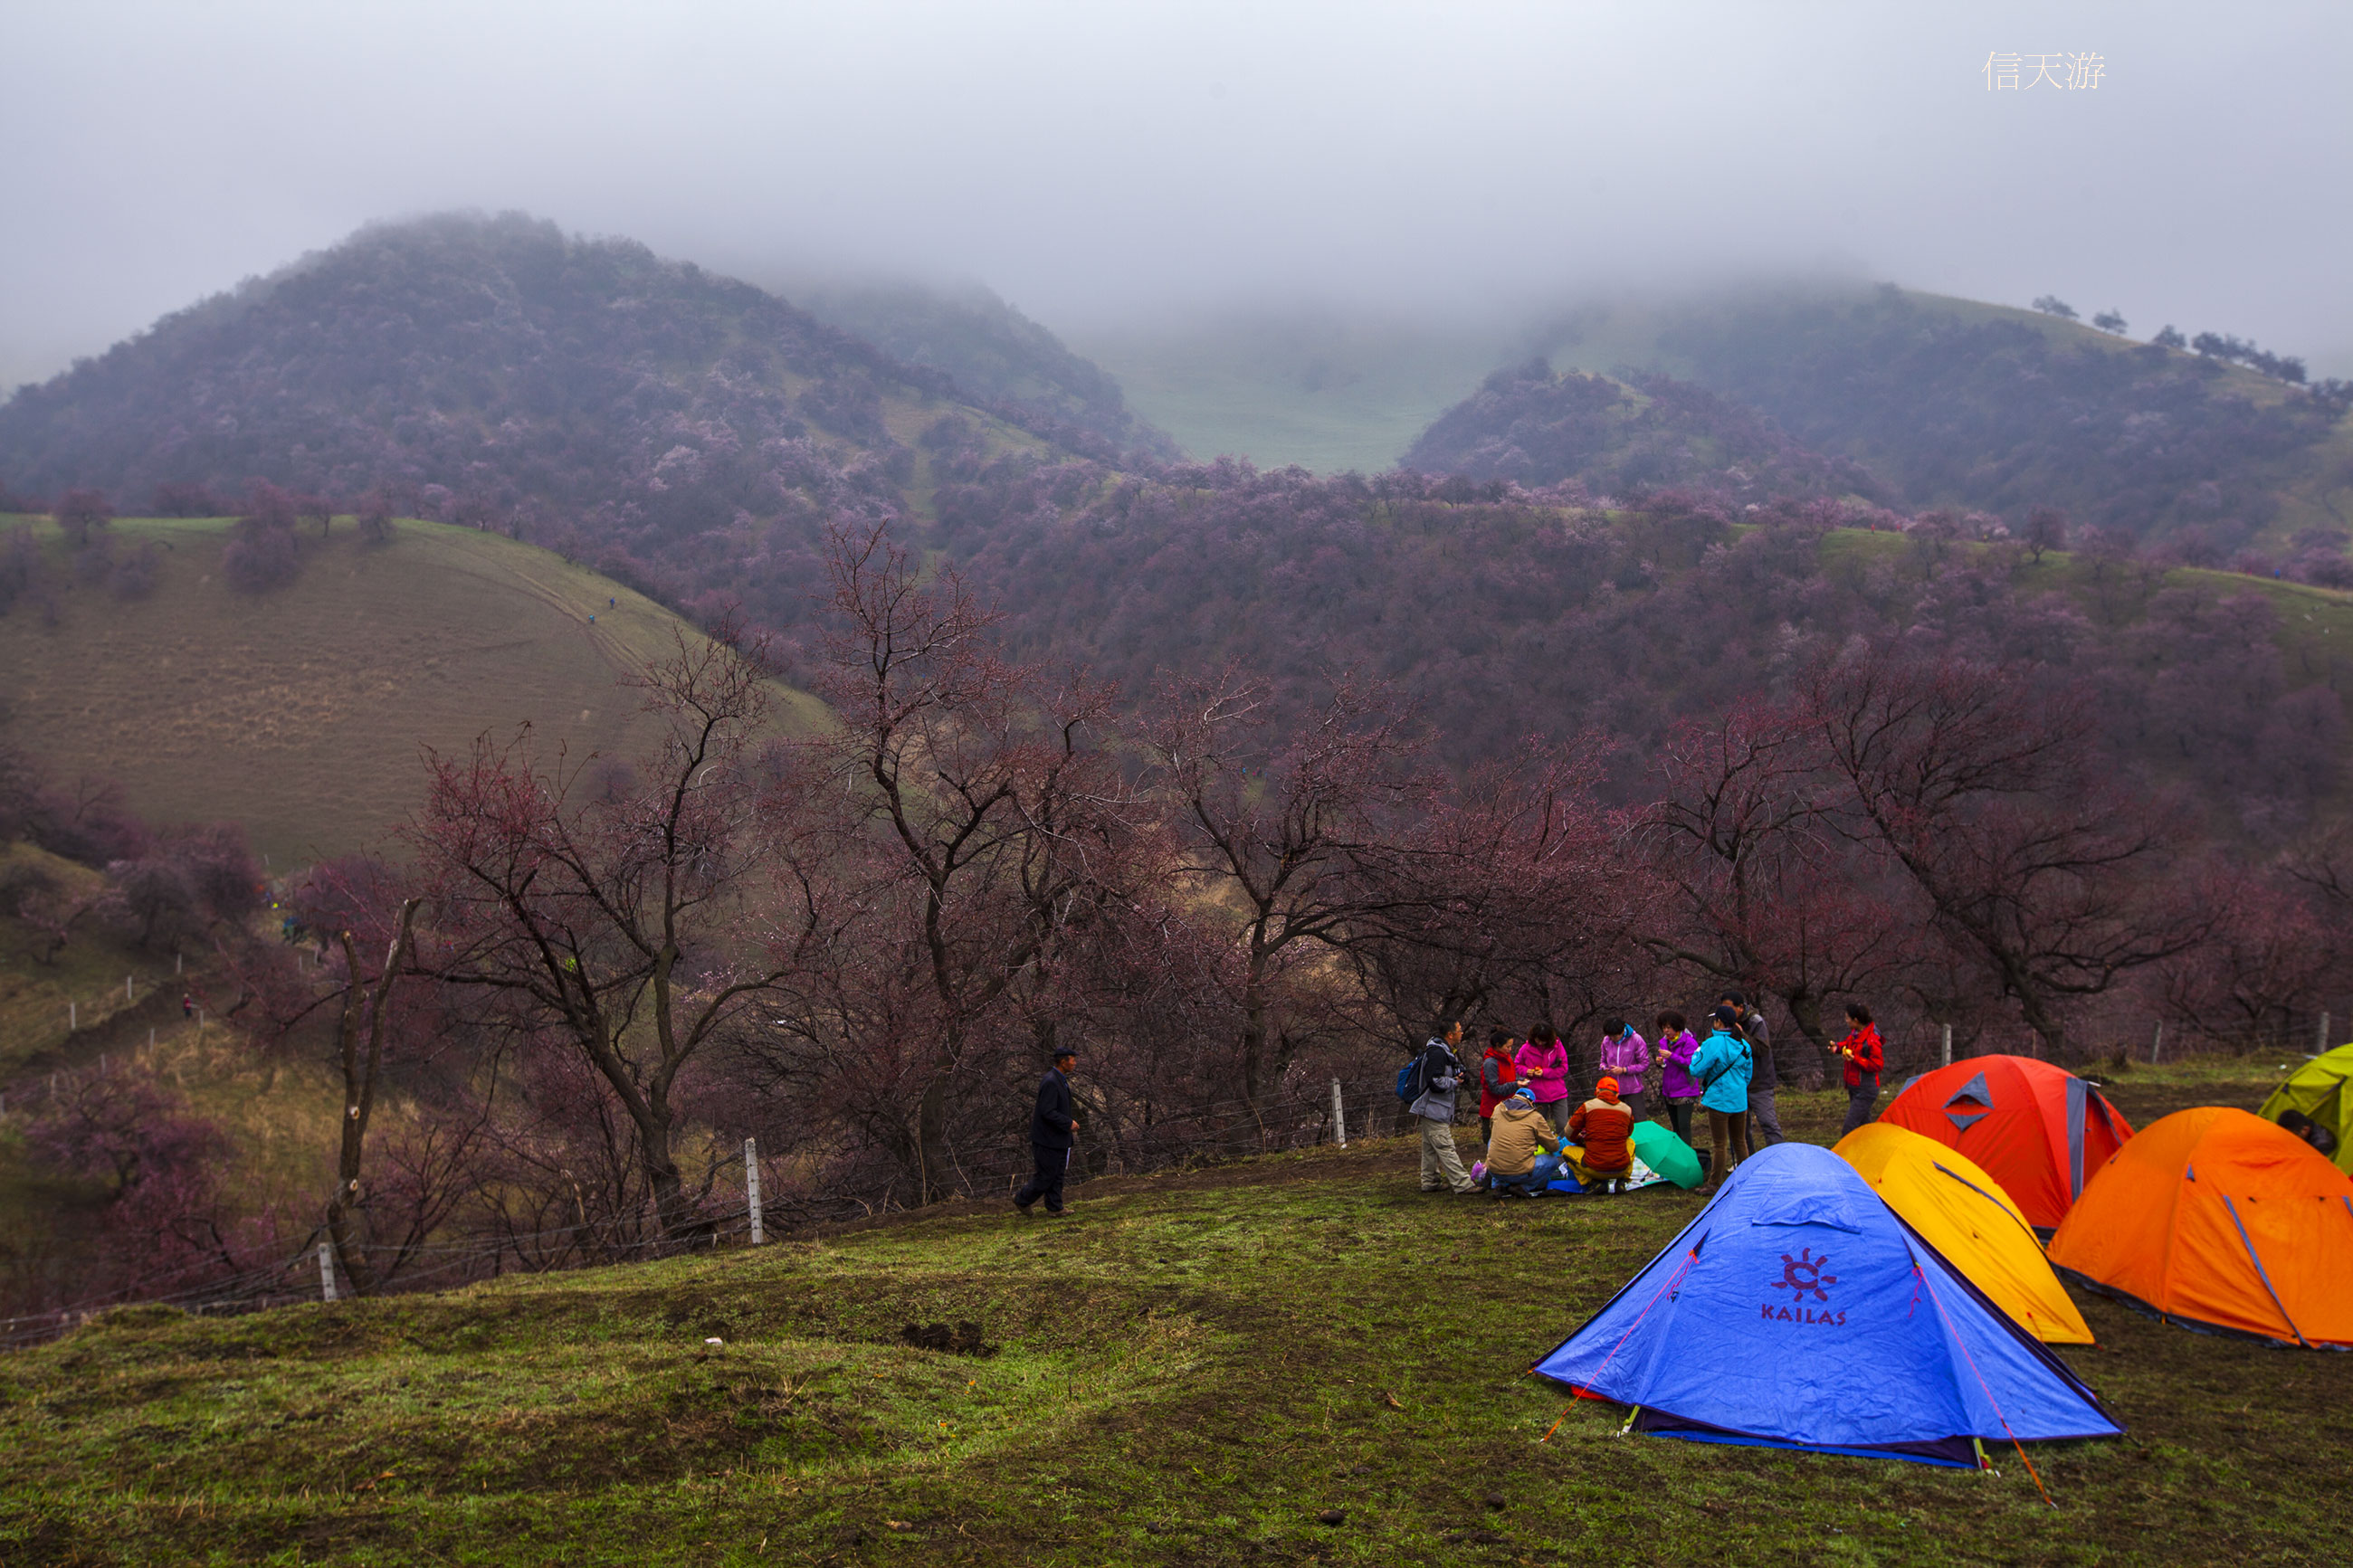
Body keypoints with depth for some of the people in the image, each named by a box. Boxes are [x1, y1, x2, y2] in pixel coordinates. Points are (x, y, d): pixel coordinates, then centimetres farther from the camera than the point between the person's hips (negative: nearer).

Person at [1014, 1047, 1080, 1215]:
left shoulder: (1059, 1080, 11)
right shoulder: (1050, 1082, -22)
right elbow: (1047, 1112, -26)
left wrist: (1070, 1122, 12)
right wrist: (1068, 1123, -19)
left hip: (1058, 1138, 10)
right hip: (1048, 1139, -10)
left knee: (1057, 1174, 13)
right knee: (1046, 1176, -1)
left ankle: (1055, 1207, 19)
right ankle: (1021, 1199, 15)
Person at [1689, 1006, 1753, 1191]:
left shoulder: (1713, 1044, -17)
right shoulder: (1743, 1044, 6)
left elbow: (1697, 1070, -14)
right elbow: (1748, 1072, 16)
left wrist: (1697, 1053, 3)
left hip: (1719, 1100, -7)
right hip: (1740, 1101, 7)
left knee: (1720, 1145, -1)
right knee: (1740, 1141, 17)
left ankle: (1714, 1183, 5)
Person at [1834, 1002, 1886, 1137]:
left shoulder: (1871, 1041, -25)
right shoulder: (1855, 1032, 2)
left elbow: (1878, 1065, -22)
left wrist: (1855, 1059, -27)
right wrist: (1838, 1047, 5)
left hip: (1865, 1091, -10)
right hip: (1853, 1087, 10)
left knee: (1849, 1127, -10)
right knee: (1864, 1123, 20)